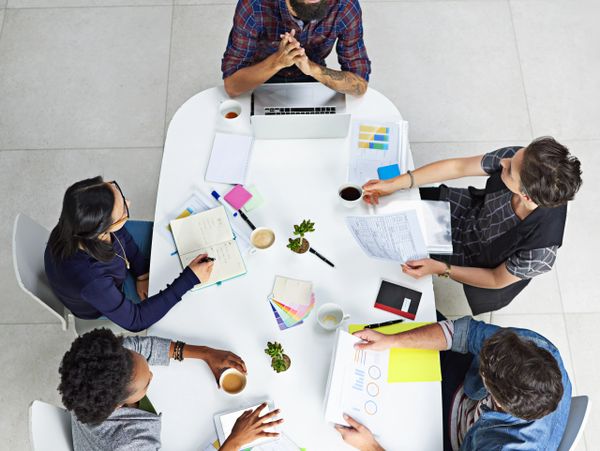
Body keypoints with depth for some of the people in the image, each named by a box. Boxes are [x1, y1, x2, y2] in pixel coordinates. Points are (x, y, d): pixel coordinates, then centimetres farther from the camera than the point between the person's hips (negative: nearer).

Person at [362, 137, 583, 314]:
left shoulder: (540, 250, -43)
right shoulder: (518, 158, -33)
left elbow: (497, 280, -23)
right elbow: (457, 167, -20)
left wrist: (440, 269, -27)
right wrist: (396, 183, -23)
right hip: (472, 209, 4)